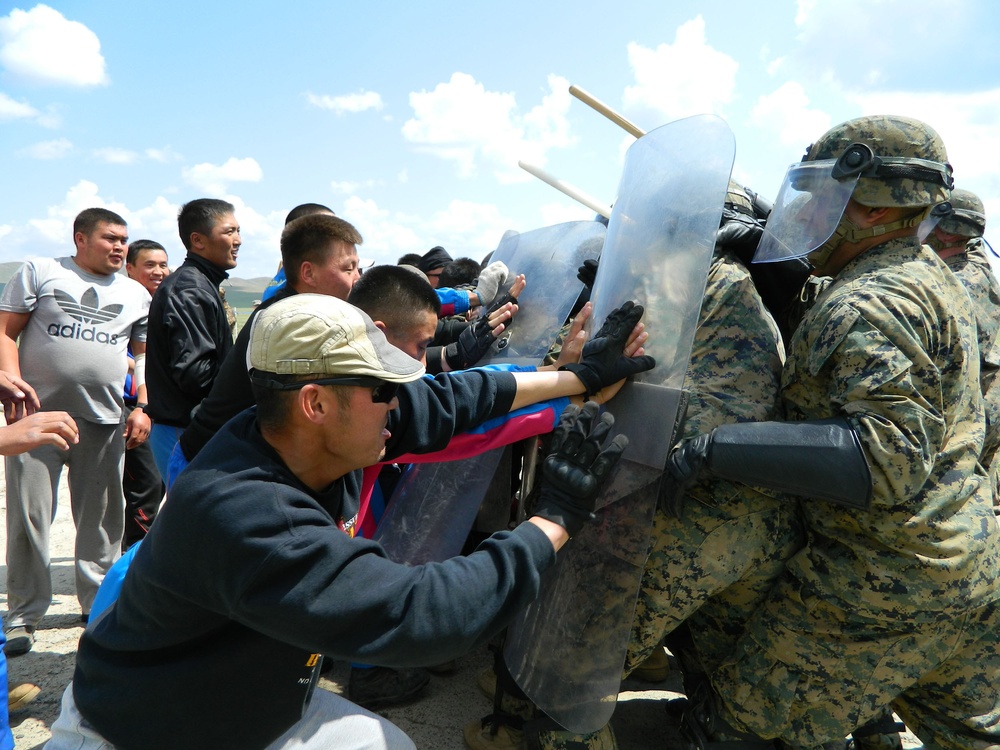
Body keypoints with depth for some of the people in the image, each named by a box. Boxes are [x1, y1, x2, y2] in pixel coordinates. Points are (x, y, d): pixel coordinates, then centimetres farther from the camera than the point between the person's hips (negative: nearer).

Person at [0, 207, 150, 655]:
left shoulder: (136, 294, 14)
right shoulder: (40, 272, 6)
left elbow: (145, 356, 15)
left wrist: (143, 408, 3)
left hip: (105, 422, 2)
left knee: (102, 520, 7)